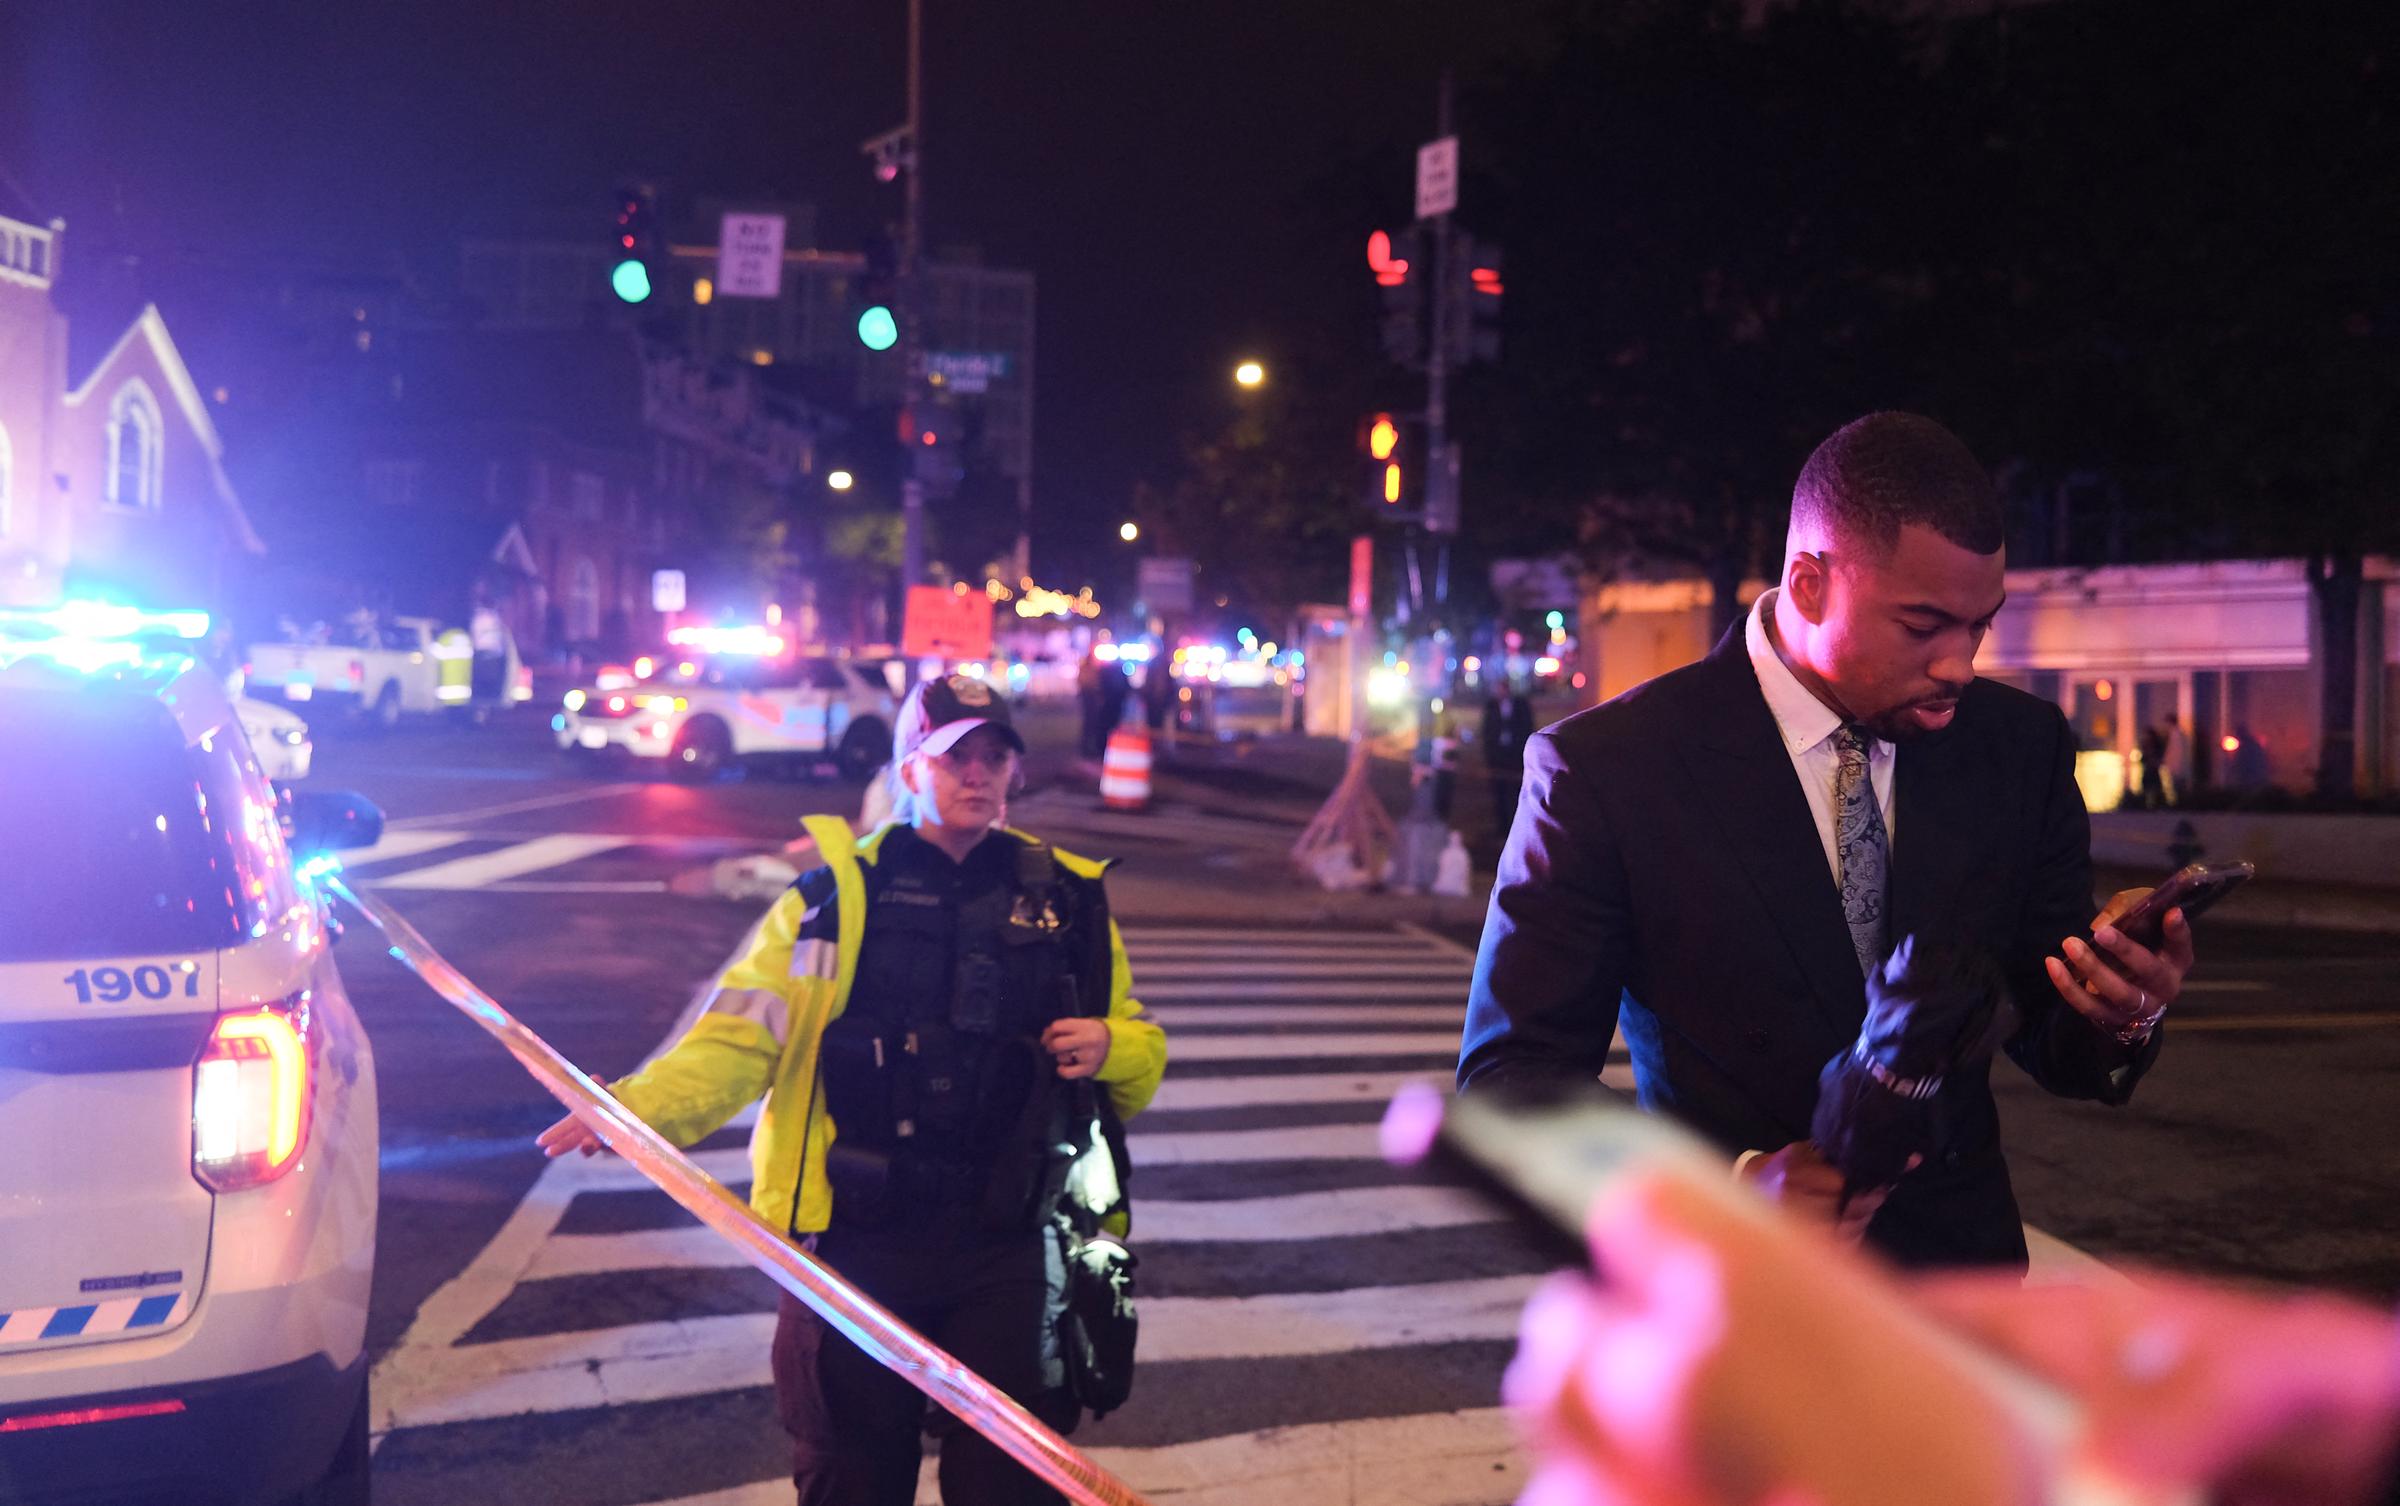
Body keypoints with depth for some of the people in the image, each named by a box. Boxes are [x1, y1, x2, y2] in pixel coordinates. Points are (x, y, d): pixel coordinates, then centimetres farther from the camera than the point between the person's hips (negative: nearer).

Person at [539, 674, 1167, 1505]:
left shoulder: (1068, 901, 7)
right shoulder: (838, 896, 0)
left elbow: (1141, 1059, 16)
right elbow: (739, 1036, -10)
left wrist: (1111, 1047, -8)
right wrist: (638, 1107, -27)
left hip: (1005, 1248, 1)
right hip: (855, 1242, -1)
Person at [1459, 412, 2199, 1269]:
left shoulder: (2024, 747, -5)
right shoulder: (1608, 766, -18)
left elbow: (2046, 1036, 1)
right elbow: (1508, 1081, -17)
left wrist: (2121, 1017, -23)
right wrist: (1734, 1184, -32)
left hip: (1960, 1264, 4)